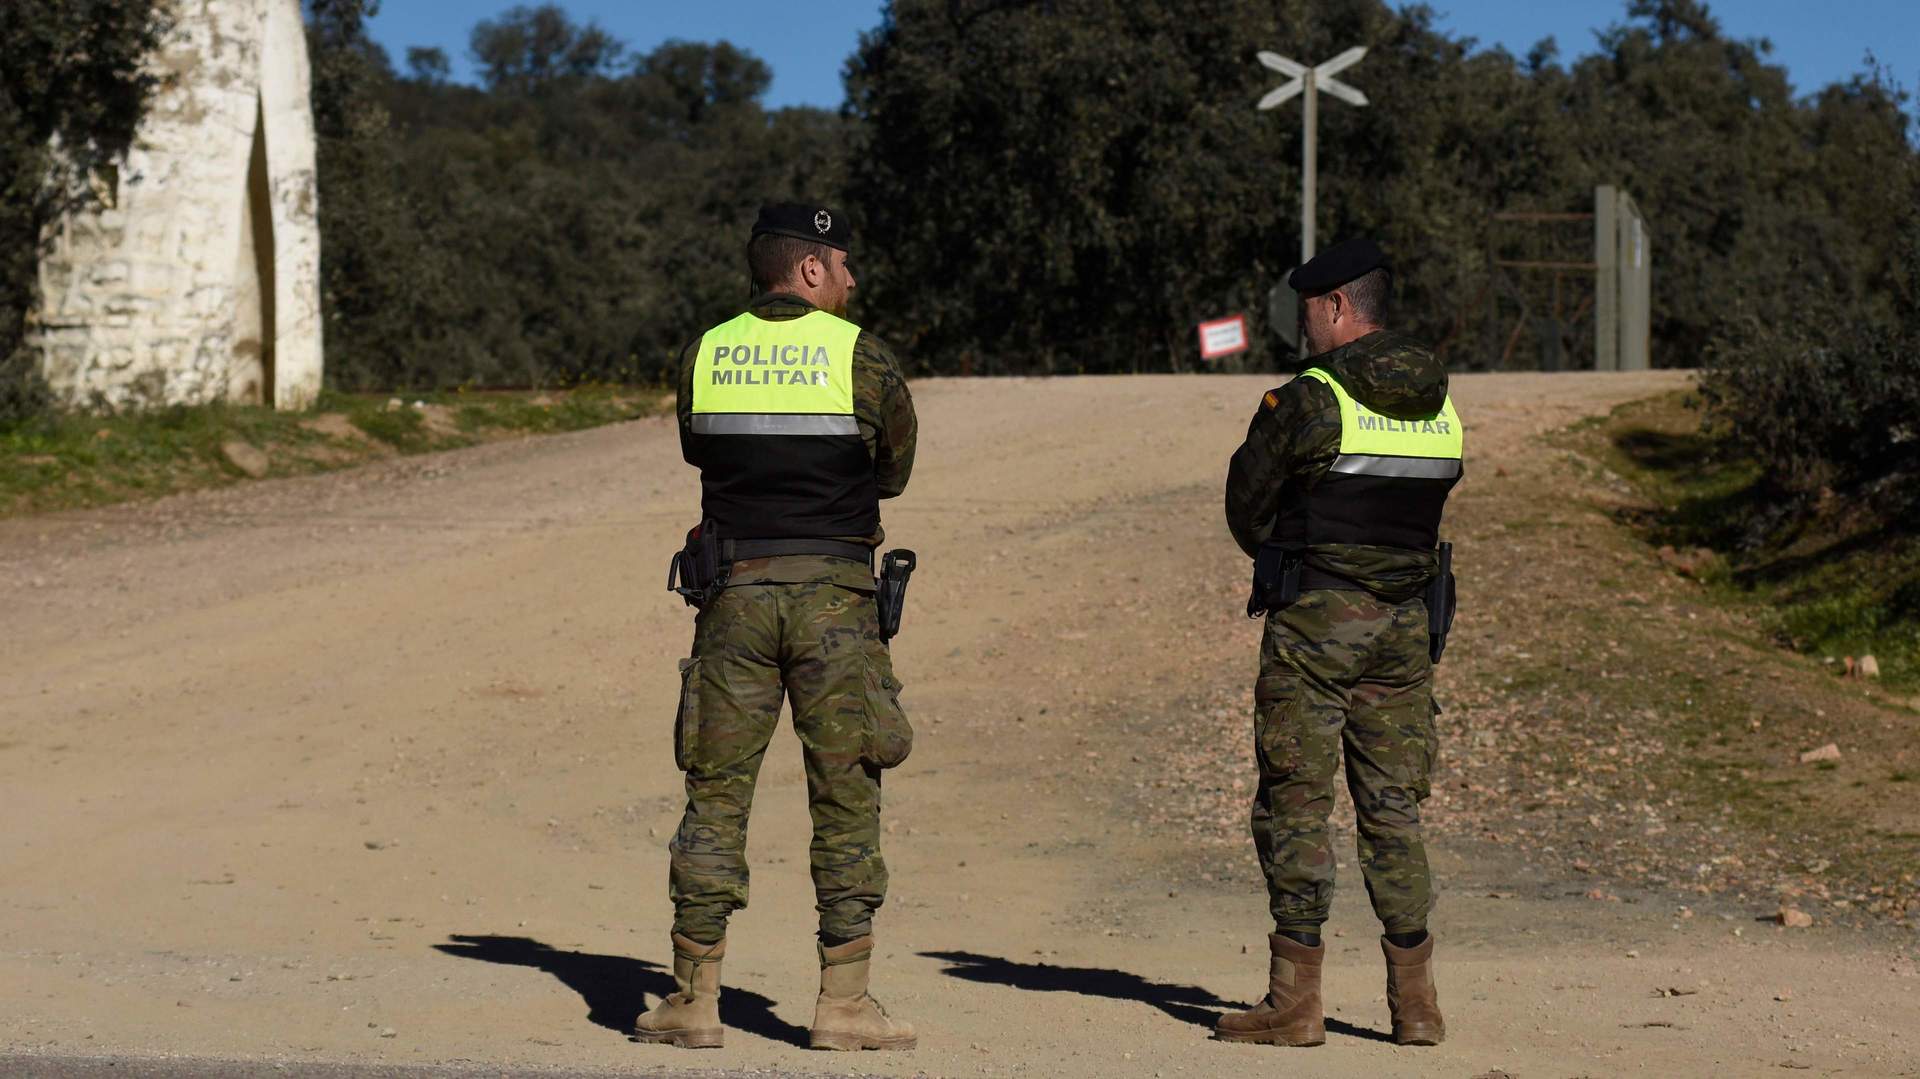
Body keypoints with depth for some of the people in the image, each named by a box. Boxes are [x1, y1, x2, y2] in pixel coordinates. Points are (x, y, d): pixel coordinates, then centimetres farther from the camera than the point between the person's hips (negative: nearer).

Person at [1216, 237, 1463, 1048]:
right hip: (1405, 625, 6)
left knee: (1295, 805, 0)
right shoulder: (1441, 408, 8)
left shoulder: (1307, 404, -11)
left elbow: (1246, 510, -2)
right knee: (1393, 808, 10)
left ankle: (1294, 1000, -1)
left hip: (1315, 619, -6)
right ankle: (1414, 1001, 9)